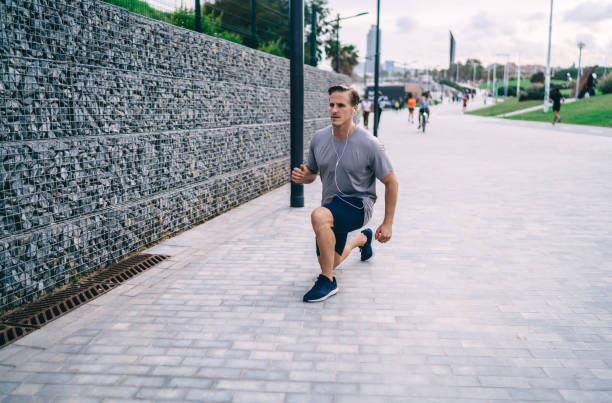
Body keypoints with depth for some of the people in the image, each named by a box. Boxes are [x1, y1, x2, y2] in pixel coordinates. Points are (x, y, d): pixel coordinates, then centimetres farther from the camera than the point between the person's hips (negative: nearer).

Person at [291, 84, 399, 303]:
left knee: (319, 216, -37)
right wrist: (301, 176, -15)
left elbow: (391, 182, -8)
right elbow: (312, 173, 10)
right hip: (332, 207, 6)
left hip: (358, 204, -6)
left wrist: (388, 223, -9)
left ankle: (328, 282, -20)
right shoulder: (319, 139, -5)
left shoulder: (369, 145, -18)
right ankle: (363, 238, 54)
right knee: (331, 262, 21)